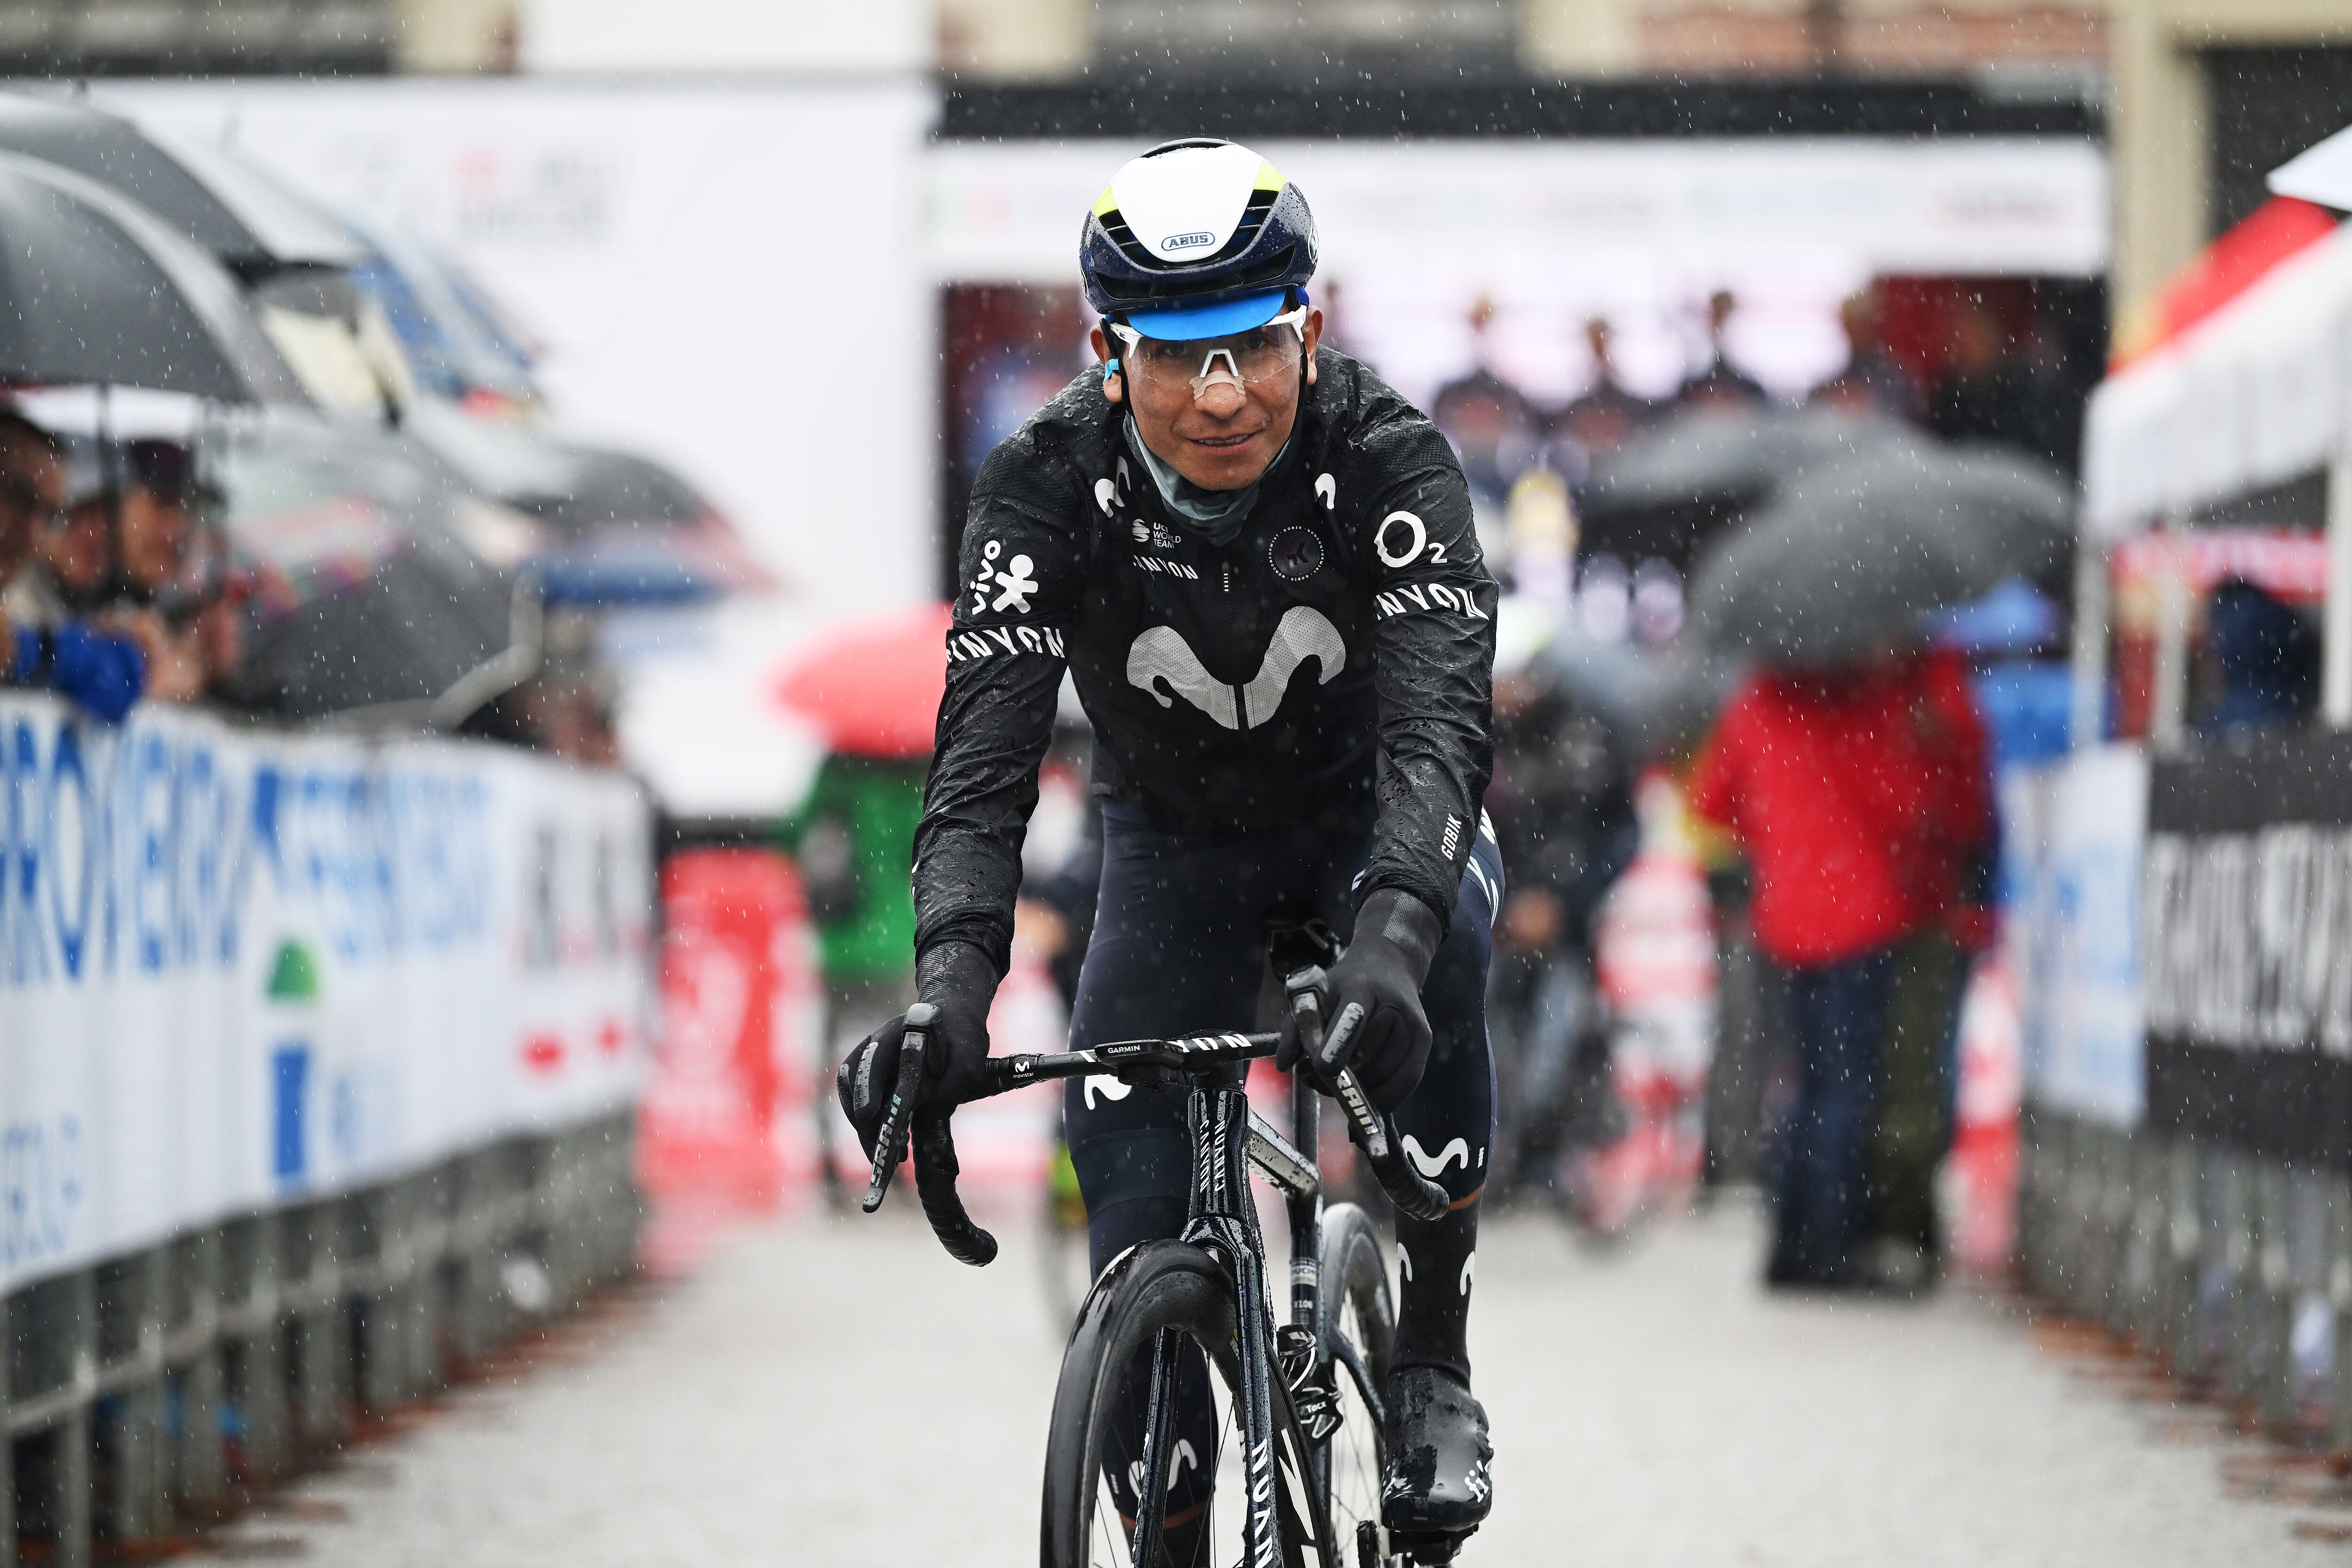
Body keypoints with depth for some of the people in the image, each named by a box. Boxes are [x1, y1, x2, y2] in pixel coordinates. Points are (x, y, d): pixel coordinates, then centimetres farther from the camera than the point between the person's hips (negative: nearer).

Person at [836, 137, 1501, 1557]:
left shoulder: (1389, 459, -29)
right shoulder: (1050, 483, -26)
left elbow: (1440, 722, -41)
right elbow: (985, 751, -34)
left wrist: (1387, 948, -59)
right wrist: (950, 988, -52)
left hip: (1376, 815, -1)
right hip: (1176, 842, 2)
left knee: (1439, 952, -35)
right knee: (1131, 1187, -13)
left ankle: (1436, 1359, -19)